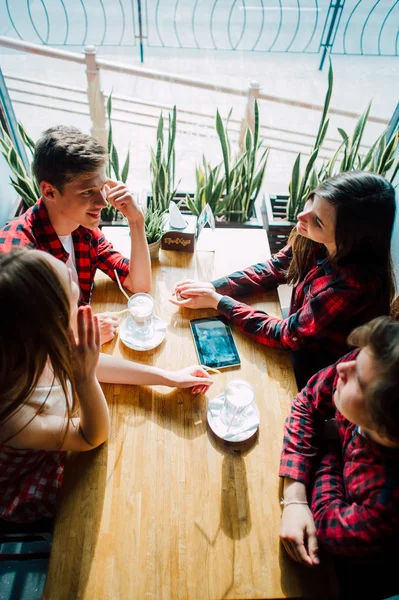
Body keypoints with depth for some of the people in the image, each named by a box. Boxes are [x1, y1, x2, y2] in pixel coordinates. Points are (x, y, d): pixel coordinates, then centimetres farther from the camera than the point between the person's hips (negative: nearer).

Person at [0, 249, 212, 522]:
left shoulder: (33, 352, -28)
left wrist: (168, 377, -11)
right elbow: (94, 437, -25)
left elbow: (96, 363, -9)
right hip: (30, 495, -4)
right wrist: (85, 378, -44)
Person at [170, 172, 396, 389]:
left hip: (316, 375, -5)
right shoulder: (315, 242, -19)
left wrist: (218, 302, -23)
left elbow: (287, 334, -27)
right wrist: (213, 287, -17)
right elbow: (273, 269, -4)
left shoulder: (354, 283, -37)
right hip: (300, 339, 5)